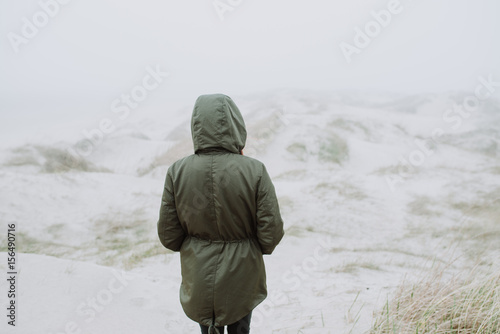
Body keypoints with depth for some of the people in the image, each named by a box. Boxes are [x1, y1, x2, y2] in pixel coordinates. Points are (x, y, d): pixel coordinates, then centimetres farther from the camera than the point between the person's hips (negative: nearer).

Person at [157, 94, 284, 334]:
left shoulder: (177, 172, -15)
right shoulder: (255, 171, -20)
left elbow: (168, 236, -7)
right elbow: (271, 235, -14)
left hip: (198, 281, 1)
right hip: (242, 276, 0)